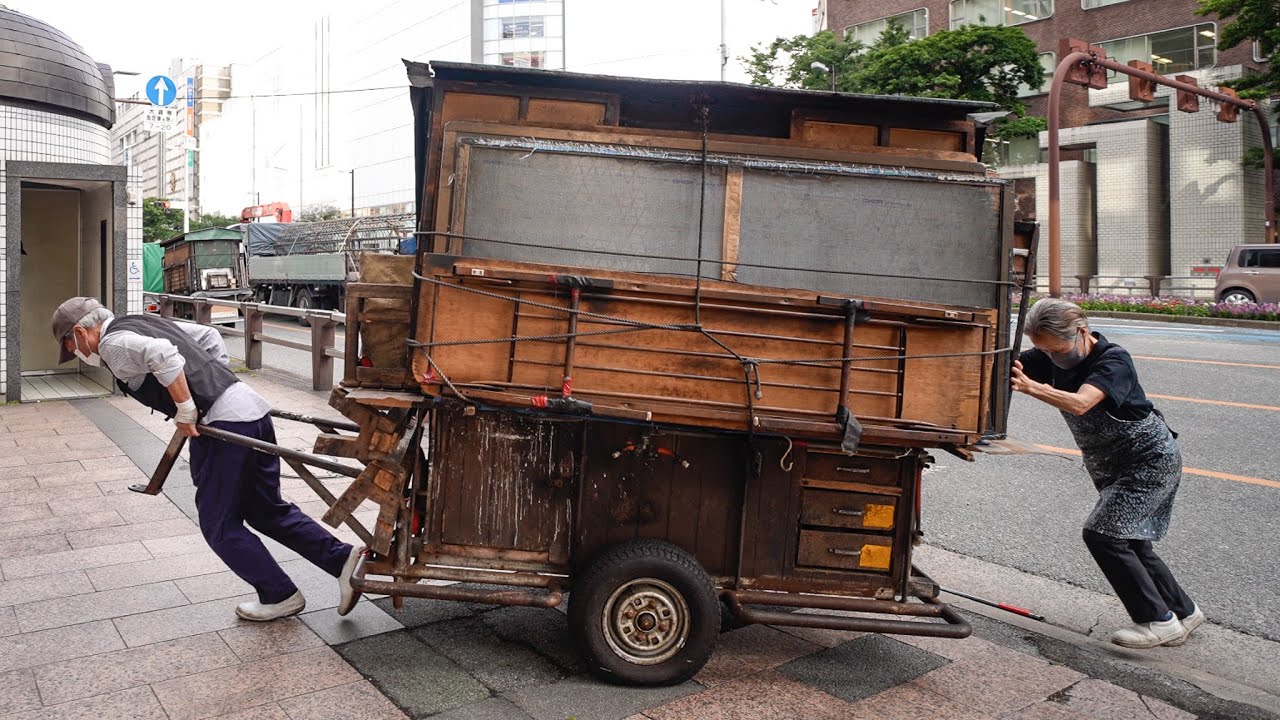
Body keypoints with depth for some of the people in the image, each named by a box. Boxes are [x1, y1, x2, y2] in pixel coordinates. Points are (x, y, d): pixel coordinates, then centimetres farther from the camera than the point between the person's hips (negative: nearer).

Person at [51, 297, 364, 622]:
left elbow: (161, 354, -22)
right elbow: (210, 336, 27)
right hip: (251, 405, 9)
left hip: (222, 423, -9)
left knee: (220, 525, 8)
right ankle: (344, 559, 10)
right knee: (269, 511, 17)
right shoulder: (147, 323, 24)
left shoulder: (112, 343, -3)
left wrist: (185, 409, -16)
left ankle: (279, 596, 16)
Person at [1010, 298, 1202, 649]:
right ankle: (1184, 612, 29)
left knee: (1102, 534, -17)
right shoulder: (1052, 357, -5)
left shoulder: (1114, 360, -27)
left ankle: (1158, 620, -5)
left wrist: (1031, 387, -57)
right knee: (1129, 542, 11)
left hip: (1151, 462, -8)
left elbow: (1080, 403, -43)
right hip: (1111, 468, 8)